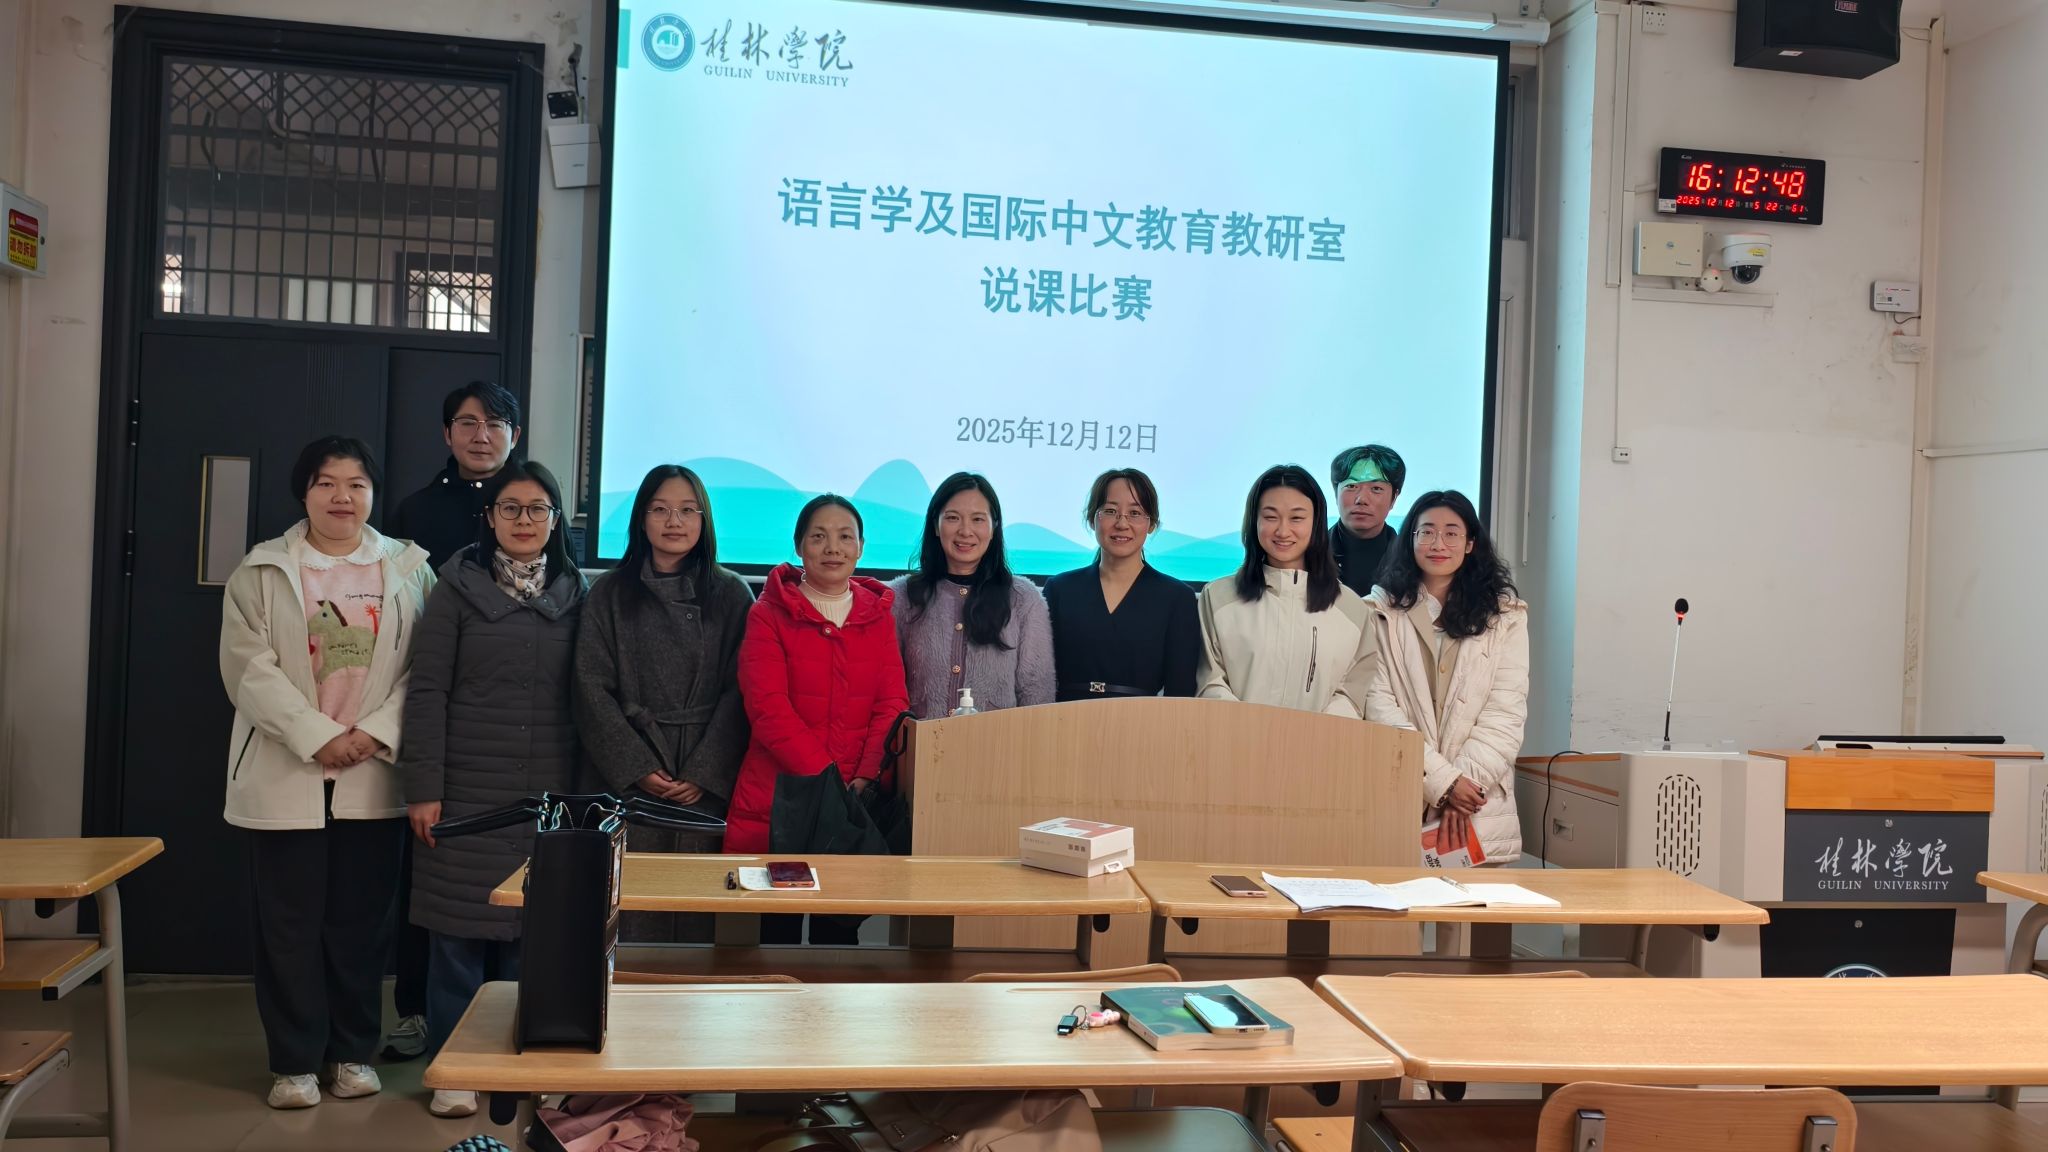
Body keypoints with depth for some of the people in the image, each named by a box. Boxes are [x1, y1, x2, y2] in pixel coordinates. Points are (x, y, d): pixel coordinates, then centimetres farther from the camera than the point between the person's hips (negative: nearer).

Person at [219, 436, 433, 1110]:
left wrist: (375, 734, -13)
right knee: (290, 922, 4)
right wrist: (319, 737, -15)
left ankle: (353, 1052, 20)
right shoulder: (262, 572, 3)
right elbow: (251, 669, -6)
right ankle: (294, 1061, 15)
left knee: (362, 920, 7)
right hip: (286, 774, 0)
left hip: (374, 776, 1)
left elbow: (424, 668, 0)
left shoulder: (408, 568, 5)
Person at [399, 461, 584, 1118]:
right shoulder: (459, 587, 0)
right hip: (468, 789, -2)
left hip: (547, 793, 2)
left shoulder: (573, 593, 8)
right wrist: (423, 787, -8)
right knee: (459, 929, 3)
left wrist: (583, 787, 6)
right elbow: (427, 689, -3)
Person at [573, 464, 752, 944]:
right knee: (631, 917, -4)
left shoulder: (731, 595, 7)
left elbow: (738, 692, 1)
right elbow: (593, 689, 3)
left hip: (706, 787, 0)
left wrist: (704, 774, -9)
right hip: (628, 783, 0)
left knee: (698, 916, -3)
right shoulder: (610, 594, 9)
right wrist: (638, 768, -7)